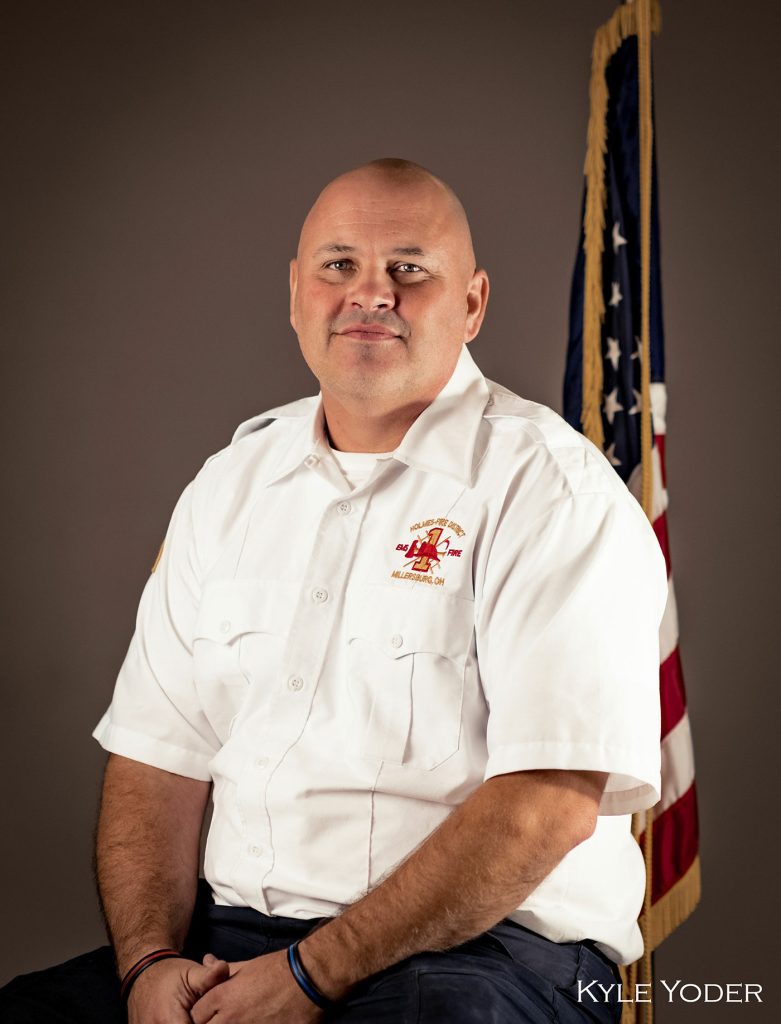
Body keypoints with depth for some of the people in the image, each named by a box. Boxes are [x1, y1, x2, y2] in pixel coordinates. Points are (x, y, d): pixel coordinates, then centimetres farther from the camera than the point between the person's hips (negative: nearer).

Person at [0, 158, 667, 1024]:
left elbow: (550, 803, -16)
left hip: (484, 947, -5)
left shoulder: (551, 490, -6)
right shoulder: (231, 485, 13)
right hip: (234, 935, 5)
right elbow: (158, 757, 11)